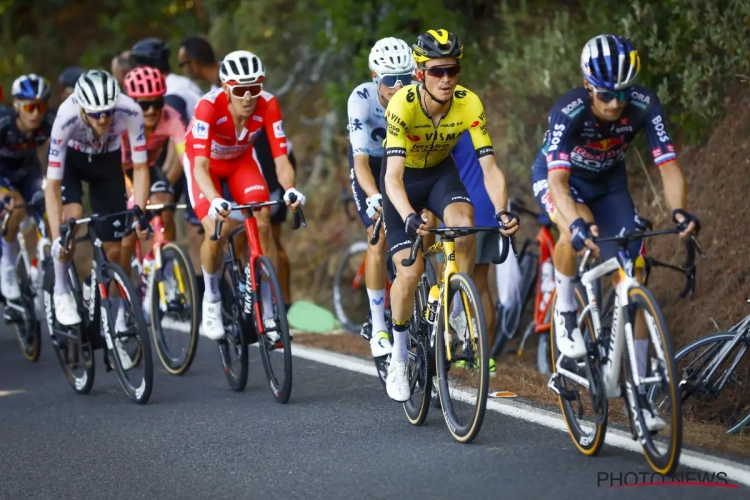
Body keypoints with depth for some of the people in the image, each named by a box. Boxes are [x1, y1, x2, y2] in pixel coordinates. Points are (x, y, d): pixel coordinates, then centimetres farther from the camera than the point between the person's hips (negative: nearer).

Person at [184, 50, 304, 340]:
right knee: (216, 233, -20)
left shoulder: (267, 105, -30)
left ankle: (269, 310, -8)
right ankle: (211, 300, 7)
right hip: (206, 161, -2)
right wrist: (215, 201, -62)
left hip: (240, 160, 2)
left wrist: (290, 189, -53)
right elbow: (201, 166, -44)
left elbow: (281, 159, -32)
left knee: (262, 225, -19)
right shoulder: (209, 106, -37)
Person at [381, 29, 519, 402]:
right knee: (410, 273, -13)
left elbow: (489, 166, -26)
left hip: (440, 172, 2)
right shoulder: (403, 104, -33)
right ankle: (398, 357, 9)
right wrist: (410, 218, -57)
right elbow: (393, 176, -40)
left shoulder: (469, 104, -25)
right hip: (404, 178, -2)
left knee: (465, 226, -31)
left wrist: (501, 211, -43)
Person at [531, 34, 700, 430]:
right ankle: (565, 312, -11)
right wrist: (577, 224, -64)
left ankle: (638, 389, -2)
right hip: (555, 177, -3)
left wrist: (678, 211, -51)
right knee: (578, 230, -39)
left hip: (608, 182, 3)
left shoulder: (644, 105, -28)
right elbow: (558, 182, -46)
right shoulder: (568, 112, -36)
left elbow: (668, 166, -32)